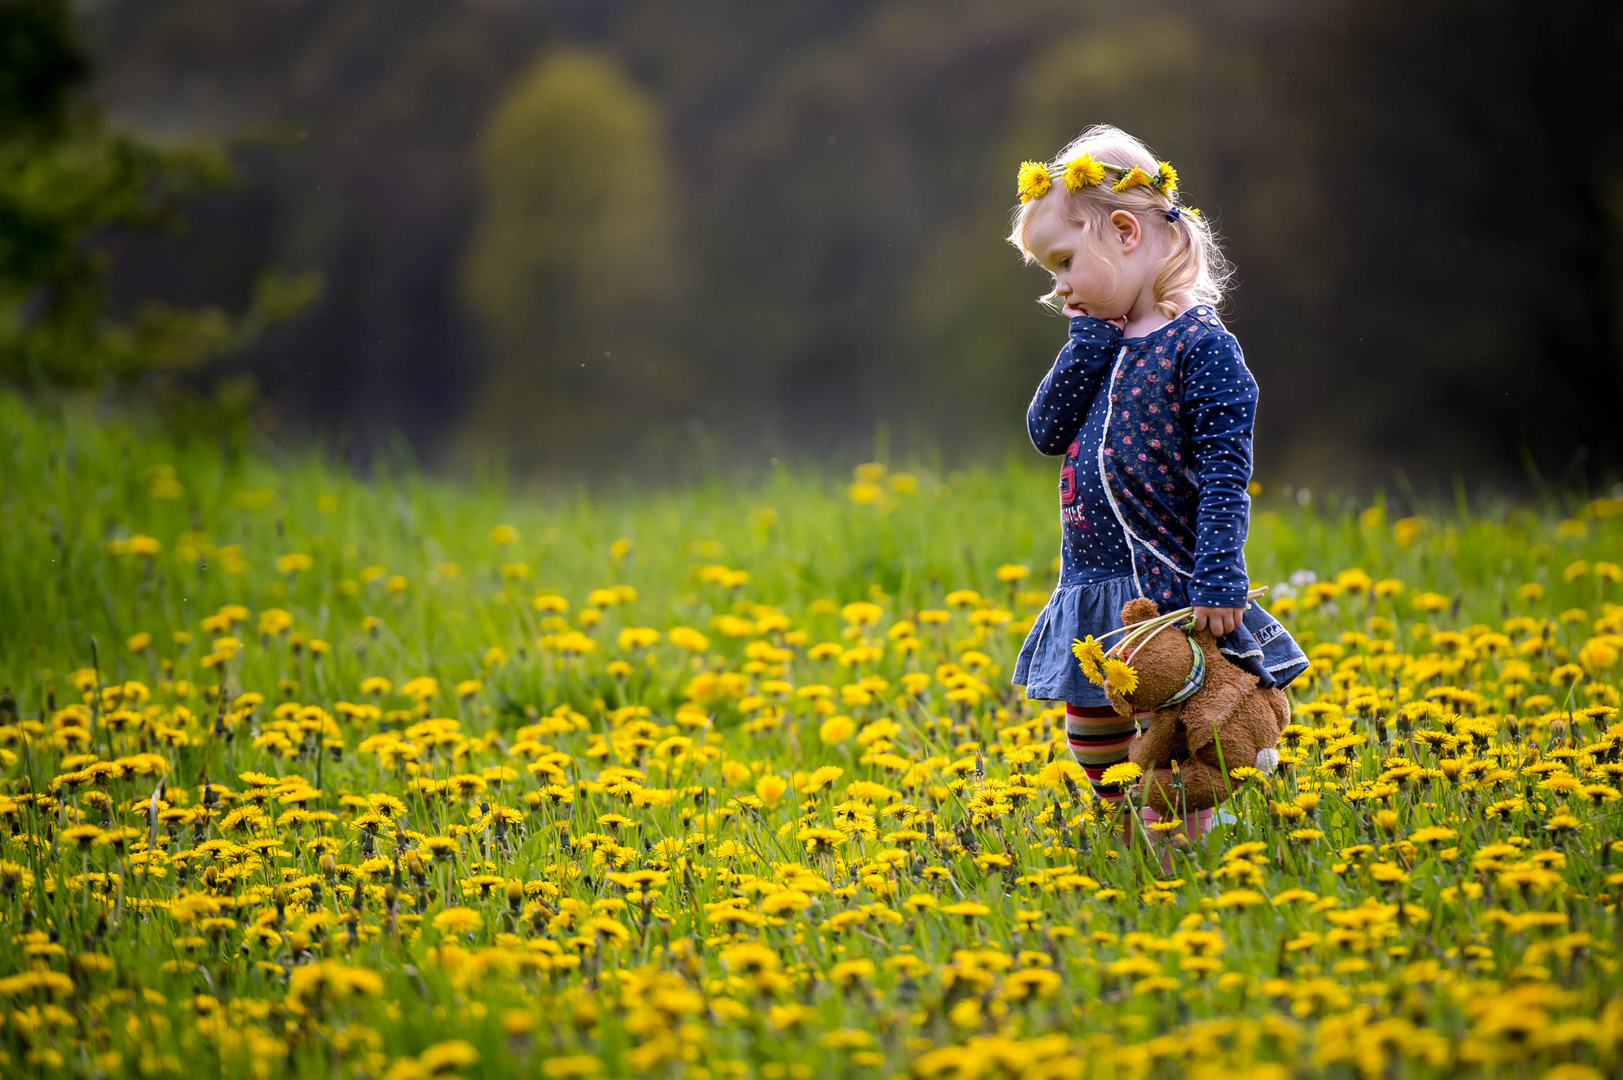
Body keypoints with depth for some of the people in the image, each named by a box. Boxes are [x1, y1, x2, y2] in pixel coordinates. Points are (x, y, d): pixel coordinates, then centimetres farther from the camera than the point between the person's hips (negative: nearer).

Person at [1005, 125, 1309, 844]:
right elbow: (1046, 432, 5)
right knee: (1092, 744, 11)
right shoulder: (1104, 346, 12)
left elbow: (1225, 475, -15)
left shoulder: (1202, 347, -12)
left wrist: (1218, 584, -21)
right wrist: (1088, 344, -4)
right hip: (1093, 593, 8)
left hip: (1170, 589, -8)